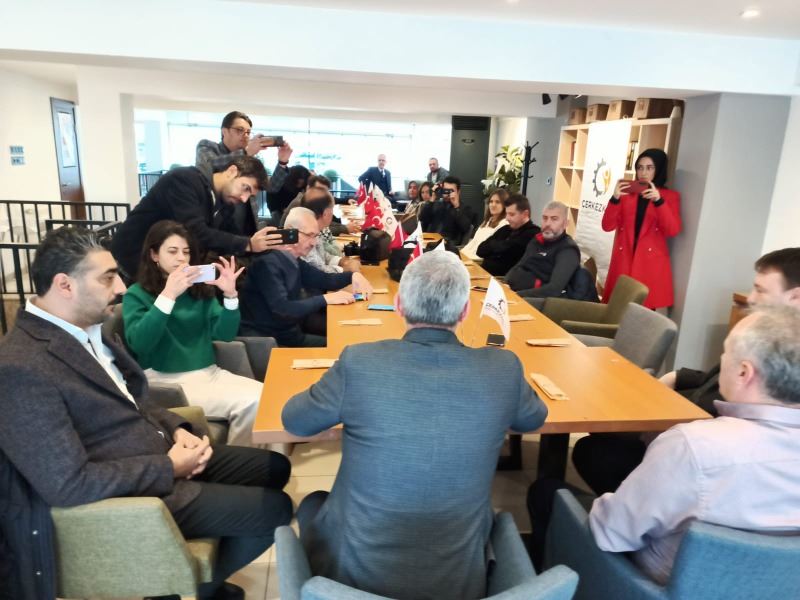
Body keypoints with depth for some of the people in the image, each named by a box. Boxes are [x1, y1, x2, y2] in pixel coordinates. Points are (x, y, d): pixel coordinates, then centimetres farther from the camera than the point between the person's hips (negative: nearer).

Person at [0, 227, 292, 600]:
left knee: (274, 468, 11)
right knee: (274, 510, -9)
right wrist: (169, 467, -19)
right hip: (127, 497, -9)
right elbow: (69, 483, -28)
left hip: (162, 456, 9)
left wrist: (177, 429, -3)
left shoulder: (88, 328, 4)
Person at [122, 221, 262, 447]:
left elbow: (225, 334, 1)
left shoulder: (200, 289, 11)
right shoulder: (137, 294, 0)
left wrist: (230, 294, -15)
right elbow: (139, 343, -18)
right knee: (248, 403, -24)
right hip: (167, 380, -5)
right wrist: (168, 295, -26)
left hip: (209, 372, 5)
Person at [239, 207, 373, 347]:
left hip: (290, 329, 9)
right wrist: (325, 299, -26)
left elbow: (325, 279, 16)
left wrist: (352, 276, -2)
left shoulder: (294, 261, 7)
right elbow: (281, 309, -27)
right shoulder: (269, 262, -19)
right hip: (267, 338, -8)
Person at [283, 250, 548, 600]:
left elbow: (294, 421, -2)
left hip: (357, 572, -1)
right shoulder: (503, 370, -15)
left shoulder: (359, 362, -20)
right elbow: (534, 419, 8)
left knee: (312, 505, 30)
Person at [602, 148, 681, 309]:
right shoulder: (626, 192, 9)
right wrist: (615, 198, -13)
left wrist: (658, 200, -18)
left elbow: (673, 231, -7)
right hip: (624, 259, 1)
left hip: (651, 262, -1)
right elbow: (607, 226, 1)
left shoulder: (670, 196, 6)